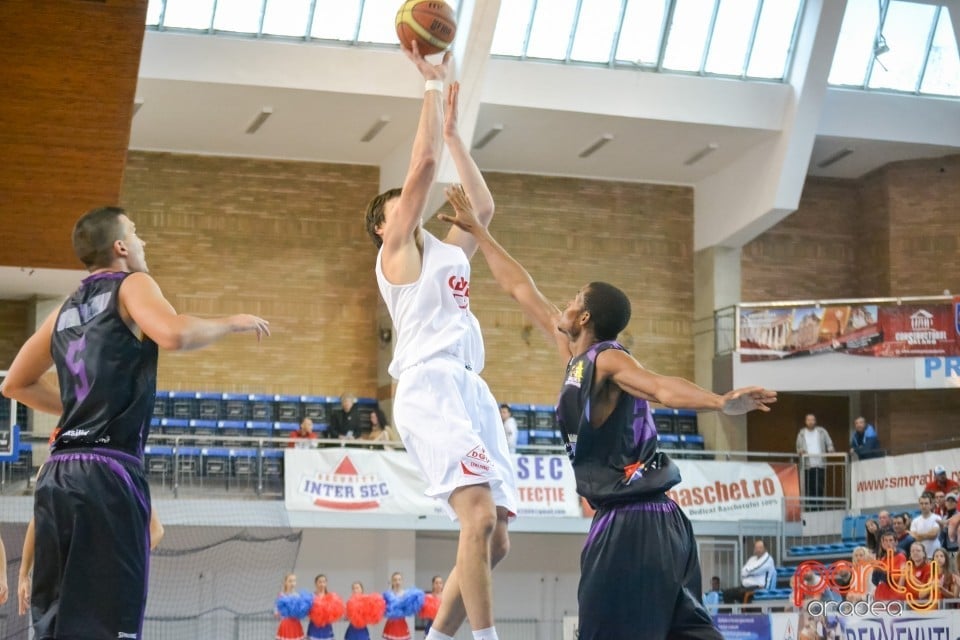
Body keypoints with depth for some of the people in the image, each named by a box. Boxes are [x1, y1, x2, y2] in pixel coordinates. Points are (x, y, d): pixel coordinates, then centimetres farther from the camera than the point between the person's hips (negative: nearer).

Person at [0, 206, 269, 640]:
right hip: (107, 473, -8)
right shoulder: (131, 285, 2)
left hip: (57, 473, 8)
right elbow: (173, 334, -20)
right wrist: (234, 323, -4)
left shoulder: (66, 310, 22)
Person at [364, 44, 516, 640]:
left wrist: (455, 130, 34)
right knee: (479, 515, -25)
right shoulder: (397, 250, 8)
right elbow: (424, 163, 1)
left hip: (471, 389, 8)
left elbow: (484, 207, 34)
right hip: (431, 388, -8)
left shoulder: (448, 251, 29)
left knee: (495, 538, 2)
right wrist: (433, 84, 6)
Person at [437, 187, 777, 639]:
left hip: (631, 525, -9)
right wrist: (477, 230, 31)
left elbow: (663, 388, -28)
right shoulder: (577, 357, 14)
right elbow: (522, 290, 23)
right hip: (650, 520, 9)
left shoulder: (607, 360, -9)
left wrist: (720, 403, -47)